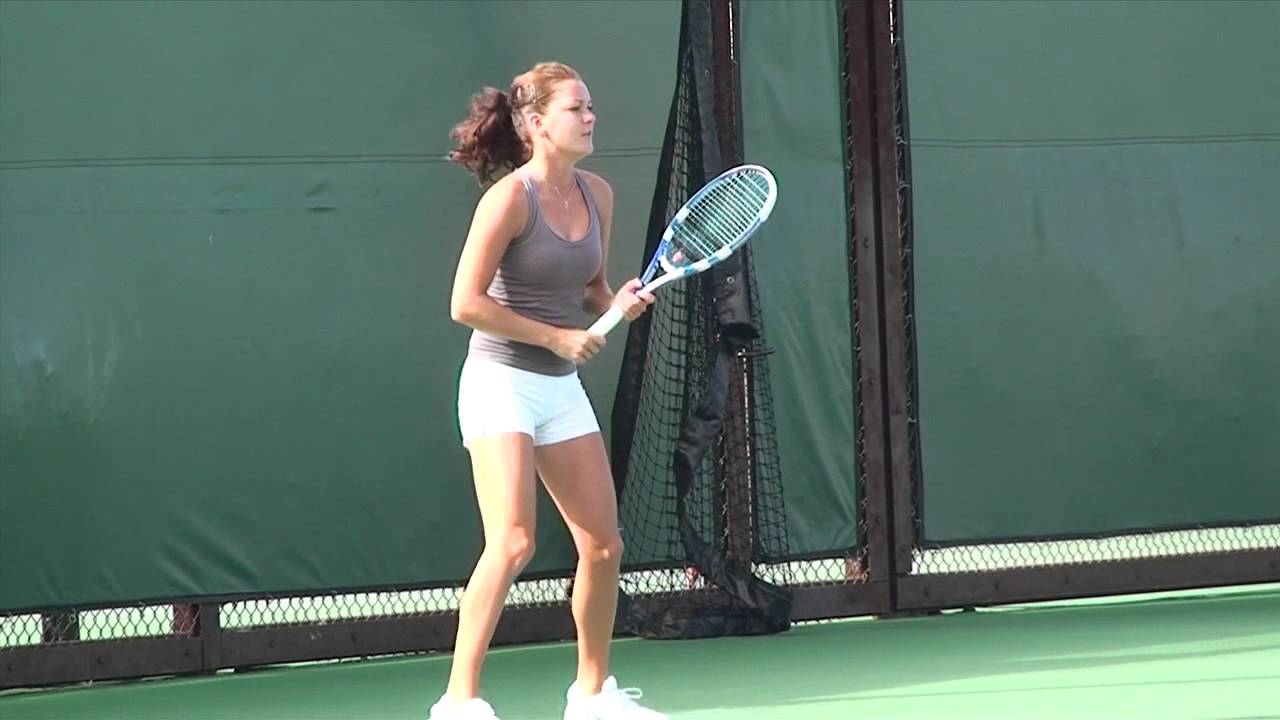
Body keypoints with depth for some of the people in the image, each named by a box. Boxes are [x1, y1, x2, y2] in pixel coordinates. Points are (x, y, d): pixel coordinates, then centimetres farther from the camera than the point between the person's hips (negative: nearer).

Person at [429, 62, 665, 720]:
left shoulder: (598, 195, 6)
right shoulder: (509, 197, -15)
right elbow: (466, 303, -17)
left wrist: (619, 303, -3)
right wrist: (558, 337, -17)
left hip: (562, 389, 8)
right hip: (501, 381, -7)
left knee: (603, 545, 8)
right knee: (513, 544, -19)